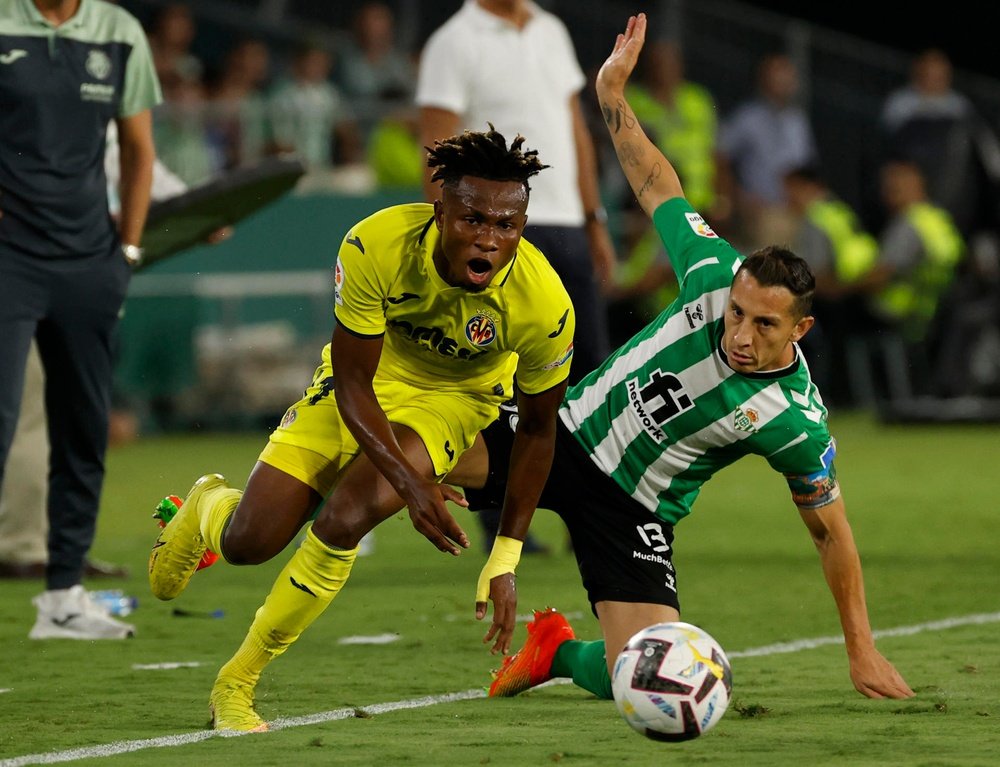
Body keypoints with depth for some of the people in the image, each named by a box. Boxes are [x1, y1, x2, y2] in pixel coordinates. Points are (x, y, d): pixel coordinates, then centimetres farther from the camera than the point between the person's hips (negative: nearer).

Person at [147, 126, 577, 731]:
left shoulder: (545, 304, -30)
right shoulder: (376, 246, -33)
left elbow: (538, 428, -12)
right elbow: (353, 385, -23)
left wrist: (506, 557, -12)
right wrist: (409, 483, -37)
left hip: (453, 396, -1)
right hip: (367, 379, 1)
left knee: (346, 518, -27)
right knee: (246, 542, -7)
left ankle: (236, 684, -6)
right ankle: (207, 506, 36)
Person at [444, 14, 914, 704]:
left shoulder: (798, 425, -23)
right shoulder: (716, 275, -18)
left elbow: (831, 530, -10)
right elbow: (657, 185, -2)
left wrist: (862, 651, -8)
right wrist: (613, 93, -7)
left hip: (632, 510, -1)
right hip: (569, 431, 1)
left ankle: (560, 651, 22)